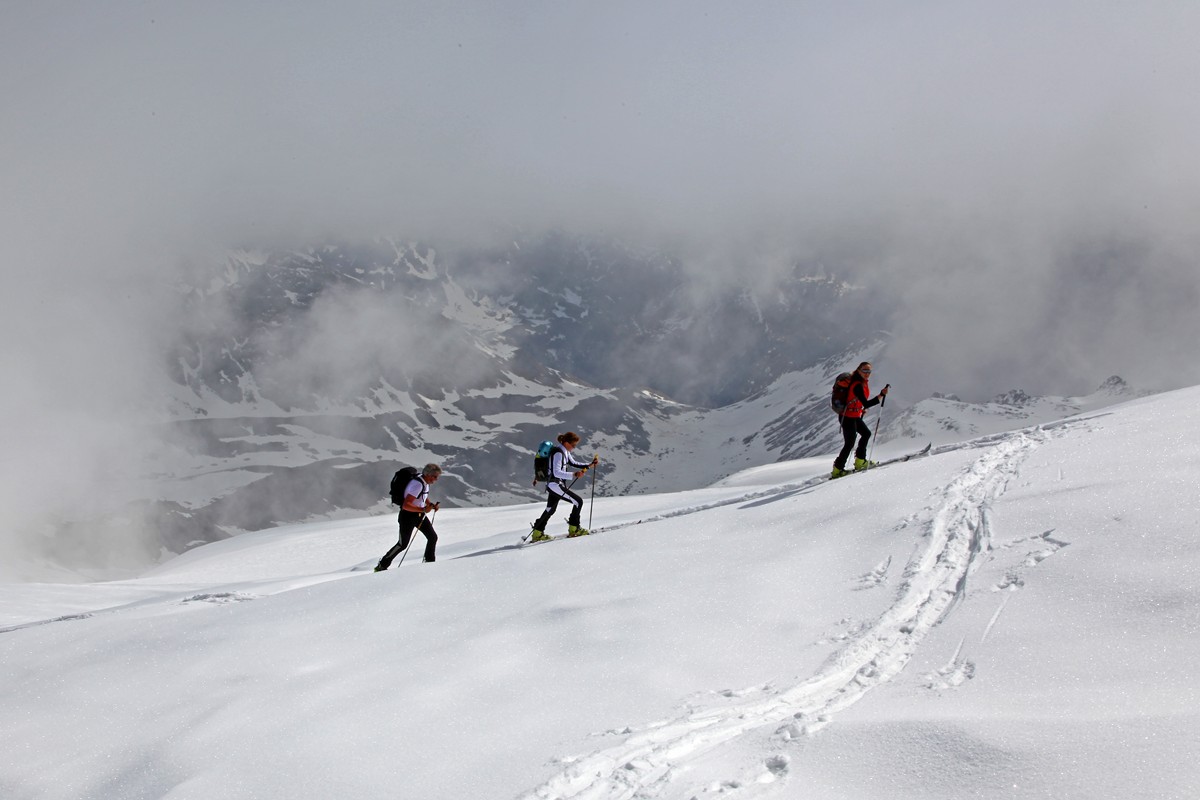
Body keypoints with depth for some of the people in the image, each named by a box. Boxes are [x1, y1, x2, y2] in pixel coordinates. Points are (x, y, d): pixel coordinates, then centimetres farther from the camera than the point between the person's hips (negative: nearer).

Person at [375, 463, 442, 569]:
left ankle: (430, 563, 19)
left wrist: (431, 505, 3)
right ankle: (382, 566, 11)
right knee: (403, 544, -2)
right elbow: (406, 505, -34)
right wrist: (423, 509, -37)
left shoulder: (425, 482, -1)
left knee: (433, 537, 4)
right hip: (408, 515, -8)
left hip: (419, 514, 8)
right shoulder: (417, 484, -29)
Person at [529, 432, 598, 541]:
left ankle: (537, 533, 26)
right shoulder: (558, 453, -21)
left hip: (554, 485, 11)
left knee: (550, 510, 20)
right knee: (578, 501, -6)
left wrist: (589, 465, 9)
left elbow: (573, 464, 19)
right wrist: (573, 475, -36)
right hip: (555, 484, -11)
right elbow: (556, 473, -28)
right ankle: (574, 529, 1)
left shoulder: (565, 451, 9)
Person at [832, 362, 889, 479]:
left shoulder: (864, 382, 5)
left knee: (866, 433, 22)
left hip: (855, 416, 10)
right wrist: (881, 395, -39)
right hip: (848, 417, -10)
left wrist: (862, 409, 15)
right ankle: (837, 470, 4)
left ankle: (860, 461, 29)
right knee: (850, 443, -4)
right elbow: (866, 404, -34)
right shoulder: (858, 385, -27)